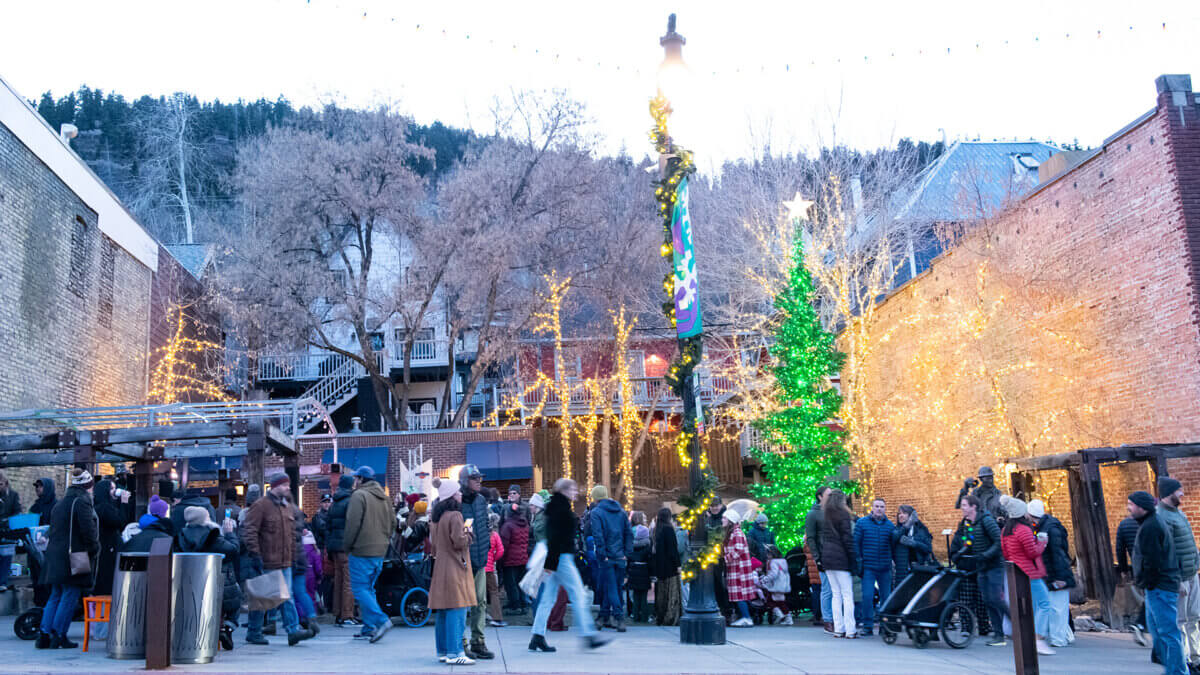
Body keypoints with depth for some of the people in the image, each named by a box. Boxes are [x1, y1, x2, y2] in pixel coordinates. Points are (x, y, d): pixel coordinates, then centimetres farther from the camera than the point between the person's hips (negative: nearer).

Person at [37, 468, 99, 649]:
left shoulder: (61, 503, 17)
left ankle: (44, 634, 12)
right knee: (70, 596, -2)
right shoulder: (82, 501, -11)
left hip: (55, 556, 9)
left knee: (55, 596, 14)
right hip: (72, 557, -9)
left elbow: (53, 528, 21)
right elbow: (88, 528, -17)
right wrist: (94, 548, -5)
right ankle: (59, 636, -1)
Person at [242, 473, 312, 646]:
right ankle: (254, 633, 17)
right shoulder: (260, 505, -10)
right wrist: (255, 555, -18)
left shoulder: (287, 506, 14)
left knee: (287, 597, 2)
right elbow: (249, 532, -14)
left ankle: (293, 630, -1)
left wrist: (292, 554, 17)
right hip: (265, 563, -6)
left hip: (284, 562, 7)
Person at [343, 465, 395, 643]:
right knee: (369, 588, 15)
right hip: (379, 551, 8)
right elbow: (393, 522, 16)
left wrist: (347, 548, -5)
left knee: (360, 589, -4)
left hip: (362, 550, -8)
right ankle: (369, 628, 14)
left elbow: (352, 524, -14)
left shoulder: (359, 495, -10)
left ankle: (381, 621, -17)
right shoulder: (383, 497, 13)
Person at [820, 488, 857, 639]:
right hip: (840, 559, -6)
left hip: (827, 558, 6)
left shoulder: (825, 516, 13)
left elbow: (822, 539, 11)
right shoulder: (843, 515, -7)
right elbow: (847, 539, -11)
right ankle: (850, 630, -3)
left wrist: (822, 557, 11)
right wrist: (853, 560, -8)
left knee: (836, 594, 11)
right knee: (847, 594, -2)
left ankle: (838, 629, 10)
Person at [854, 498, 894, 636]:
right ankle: (868, 627, 0)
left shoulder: (890, 525, 7)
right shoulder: (862, 522, 1)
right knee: (867, 597, -8)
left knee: (886, 597, 7)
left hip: (885, 568, 2)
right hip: (868, 567, -2)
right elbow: (855, 542, 0)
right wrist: (858, 560, -5)